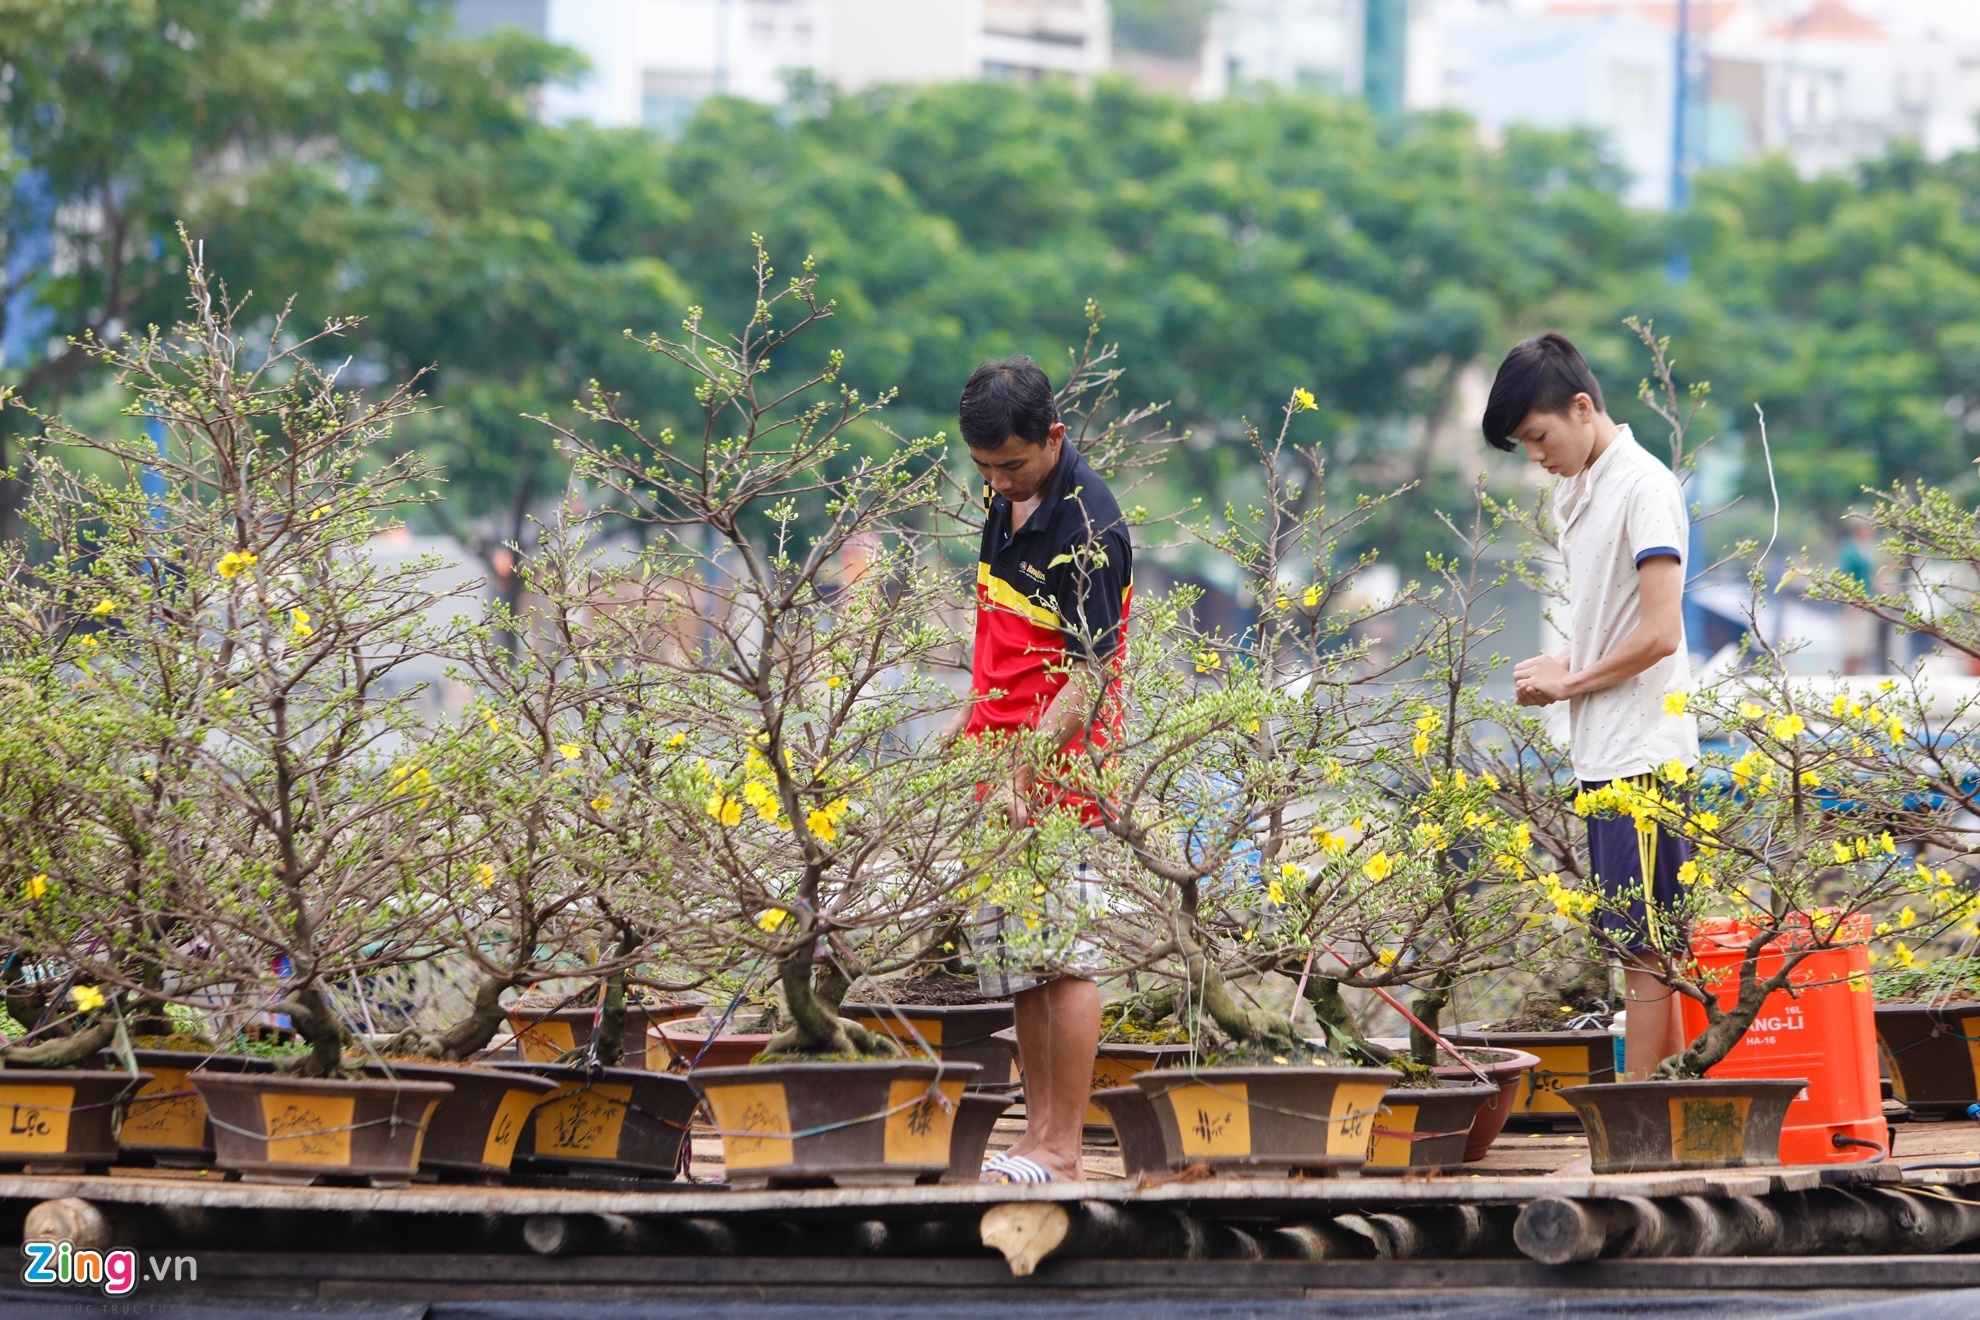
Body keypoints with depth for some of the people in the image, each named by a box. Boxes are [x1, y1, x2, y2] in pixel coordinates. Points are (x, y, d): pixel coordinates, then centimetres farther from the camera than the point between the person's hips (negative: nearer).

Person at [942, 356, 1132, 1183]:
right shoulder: (1002, 503, 11)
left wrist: (1027, 771, -26)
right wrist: (971, 718, 24)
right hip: (999, 759, 9)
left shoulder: (1089, 529, -15)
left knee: (1061, 956, -8)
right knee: (1013, 962, 9)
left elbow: (1089, 674, -19)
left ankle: (1062, 1154, -6)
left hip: (1058, 770, -9)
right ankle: (1037, 1138, 14)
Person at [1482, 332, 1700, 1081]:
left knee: (1643, 948, -8)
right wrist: (1555, 668, 7)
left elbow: (1659, 633, -18)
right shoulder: (1575, 494, 17)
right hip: (1601, 757, 9)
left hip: (1644, 756, -9)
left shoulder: (1643, 487, -12)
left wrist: (1569, 682, -7)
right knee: (1638, 951, 10)